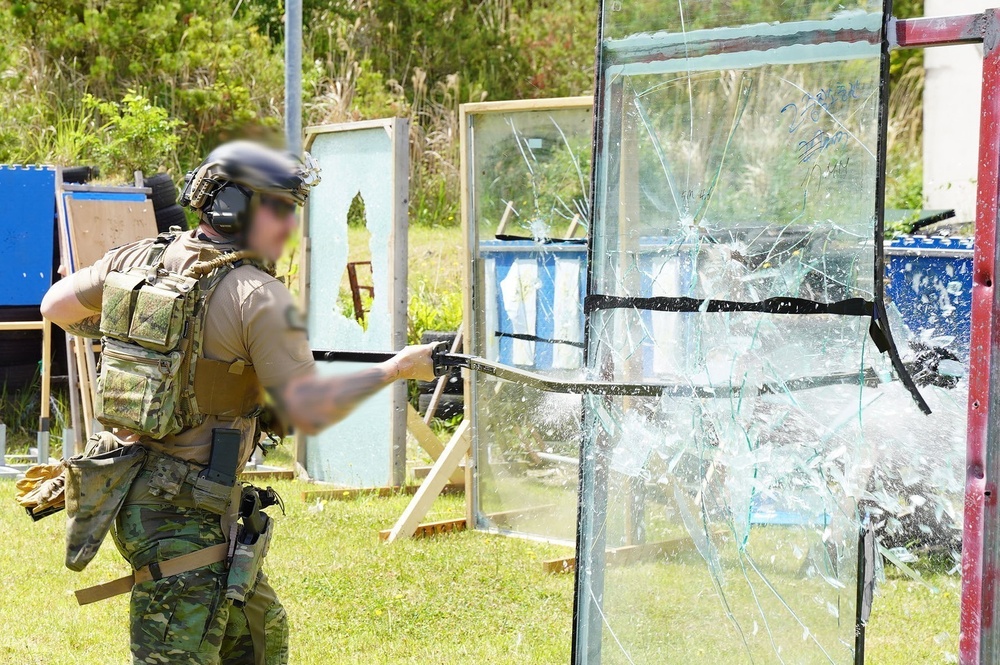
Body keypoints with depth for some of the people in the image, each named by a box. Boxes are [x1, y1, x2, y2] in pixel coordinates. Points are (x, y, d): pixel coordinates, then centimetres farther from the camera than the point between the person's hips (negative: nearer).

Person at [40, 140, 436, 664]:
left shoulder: (138, 259, 6)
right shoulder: (257, 295, -16)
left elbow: (56, 307, 21)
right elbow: (308, 411, -19)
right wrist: (396, 370, -8)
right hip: (183, 516, -9)